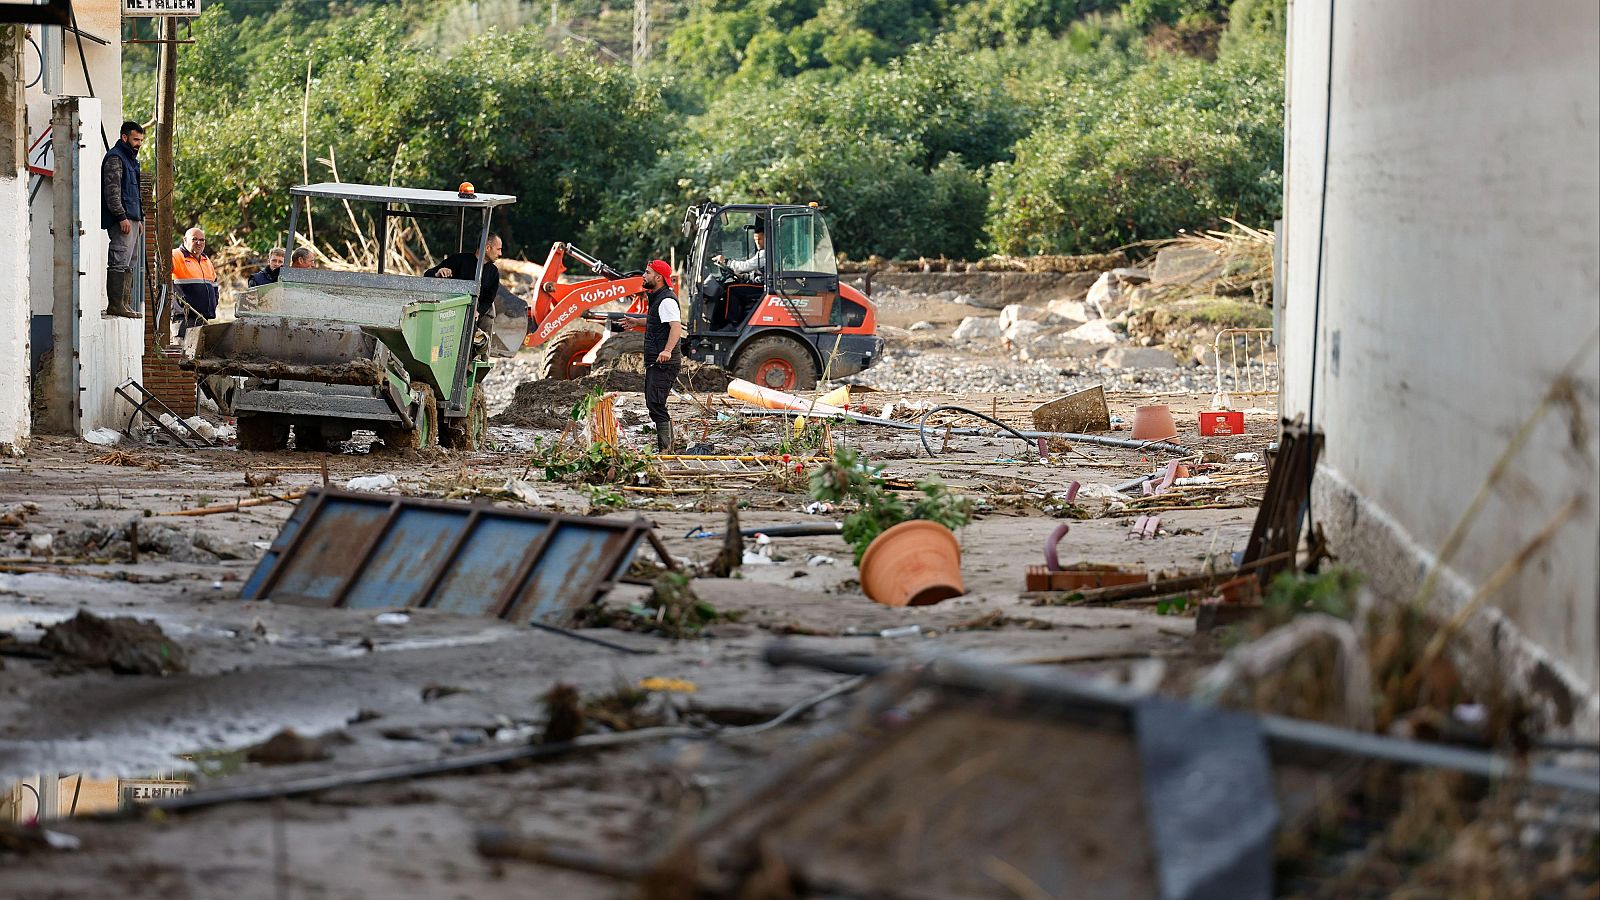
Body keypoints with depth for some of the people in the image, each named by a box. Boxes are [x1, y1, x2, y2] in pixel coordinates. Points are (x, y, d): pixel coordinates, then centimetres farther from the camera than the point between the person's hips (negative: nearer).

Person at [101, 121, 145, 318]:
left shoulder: (131, 159, 23)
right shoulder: (115, 158, -8)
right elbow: (112, 191, -17)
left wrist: (139, 218, 24)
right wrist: (122, 217, -22)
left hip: (131, 218, 11)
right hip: (121, 219, -11)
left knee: (129, 263, 11)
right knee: (120, 262, -13)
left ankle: (126, 304, 14)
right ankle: (115, 304, -14)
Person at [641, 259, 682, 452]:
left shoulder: (666, 300, -16)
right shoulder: (657, 298, 17)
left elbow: (676, 326, -30)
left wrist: (667, 350, -44)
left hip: (663, 363, -11)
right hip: (654, 362, 11)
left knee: (655, 404, -15)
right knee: (653, 403, 16)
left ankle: (664, 448, -17)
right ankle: (666, 446, 23)